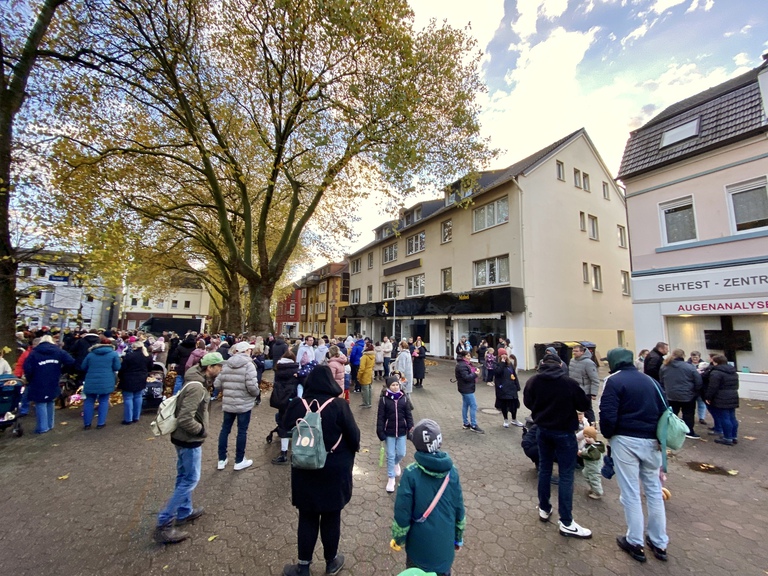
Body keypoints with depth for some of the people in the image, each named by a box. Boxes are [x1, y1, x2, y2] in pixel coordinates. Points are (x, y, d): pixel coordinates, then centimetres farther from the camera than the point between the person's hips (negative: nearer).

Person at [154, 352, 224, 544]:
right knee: (191, 480, 3)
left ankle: (184, 512, 38)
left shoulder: (198, 383, 3)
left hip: (183, 437, 10)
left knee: (184, 477, 22)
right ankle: (163, 525, 12)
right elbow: (185, 419, -31)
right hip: (189, 440, -10)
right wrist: (202, 430, -17)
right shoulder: (197, 387, -28)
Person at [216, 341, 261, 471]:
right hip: (244, 403, -5)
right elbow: (252, 386, -22)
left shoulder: (226, 364, 2)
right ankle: (239, 461, 20)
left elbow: (217, 384, 2)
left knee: (225, 429, 17)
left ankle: (222, 460, 28)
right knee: (242, 431, 8)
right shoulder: (248, 365, -15)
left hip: (228, 403, 5)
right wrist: (256, 394, -2)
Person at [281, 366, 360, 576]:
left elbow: (287, 429, 3)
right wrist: (352, 450, 9)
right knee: (331, 517, 19)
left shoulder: (297, 406, -13)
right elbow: (354, 436, -12)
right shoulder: (339, 406, -21)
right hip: (334, 471, -1)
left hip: (304, 470, 2)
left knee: (307, 517, 19)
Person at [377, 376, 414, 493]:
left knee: (401, 454, 11)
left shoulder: (404, 398, -4)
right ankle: (391, 479, 23)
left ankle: (396, 463, 45)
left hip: (402, 431, 2)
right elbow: (380, 417, -7)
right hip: (389, 432, -2)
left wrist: (411, 427, -7)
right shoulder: (384, 399, -10)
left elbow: (408, 414, 2)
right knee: (390, 455, 6)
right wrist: (380, 432, -10)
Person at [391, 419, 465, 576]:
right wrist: (459, 537, 14)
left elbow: (402, 511, -15)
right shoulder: (451, 471, -13)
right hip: (445, 542, 3)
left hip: (420, 543, -3)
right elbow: (459, 508, -2)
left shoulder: (411, 473, -23)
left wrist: (398, 538, 2)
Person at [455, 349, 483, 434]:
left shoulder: (464, 364, 14)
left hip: (466, 388, 11)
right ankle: (473, 426, 1)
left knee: (465, 405, 15)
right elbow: (466, 377, -26)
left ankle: (466, 424, 23)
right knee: (473, 405, -6)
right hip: (467, 389, -11)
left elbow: (469, 373, 15)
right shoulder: (462, 366, -21)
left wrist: (475, 370, -2)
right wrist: (475, 374, -15)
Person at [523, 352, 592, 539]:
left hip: (543, 429, 4)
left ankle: (544, 509, 31)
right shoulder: (569, 382, -20)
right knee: (566, 474, 6)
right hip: (564, 431, -4)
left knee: (544, 469, 18)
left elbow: (528, 402, 3)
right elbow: (584, 405, -7)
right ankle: (566, 523, 13)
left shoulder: (533, 381, -9)